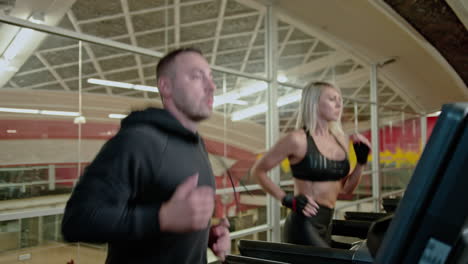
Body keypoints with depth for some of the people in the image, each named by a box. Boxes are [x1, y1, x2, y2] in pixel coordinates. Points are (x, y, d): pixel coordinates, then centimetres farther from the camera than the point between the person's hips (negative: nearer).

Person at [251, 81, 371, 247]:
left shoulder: (340, 139, 9)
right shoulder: (298, 139, -12)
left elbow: (346, 189, 15)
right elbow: (258, 171, -5)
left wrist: (361, 161, 2)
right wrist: (286, 199, -12)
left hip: (326, 224, 8)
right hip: (303, 225, -7)